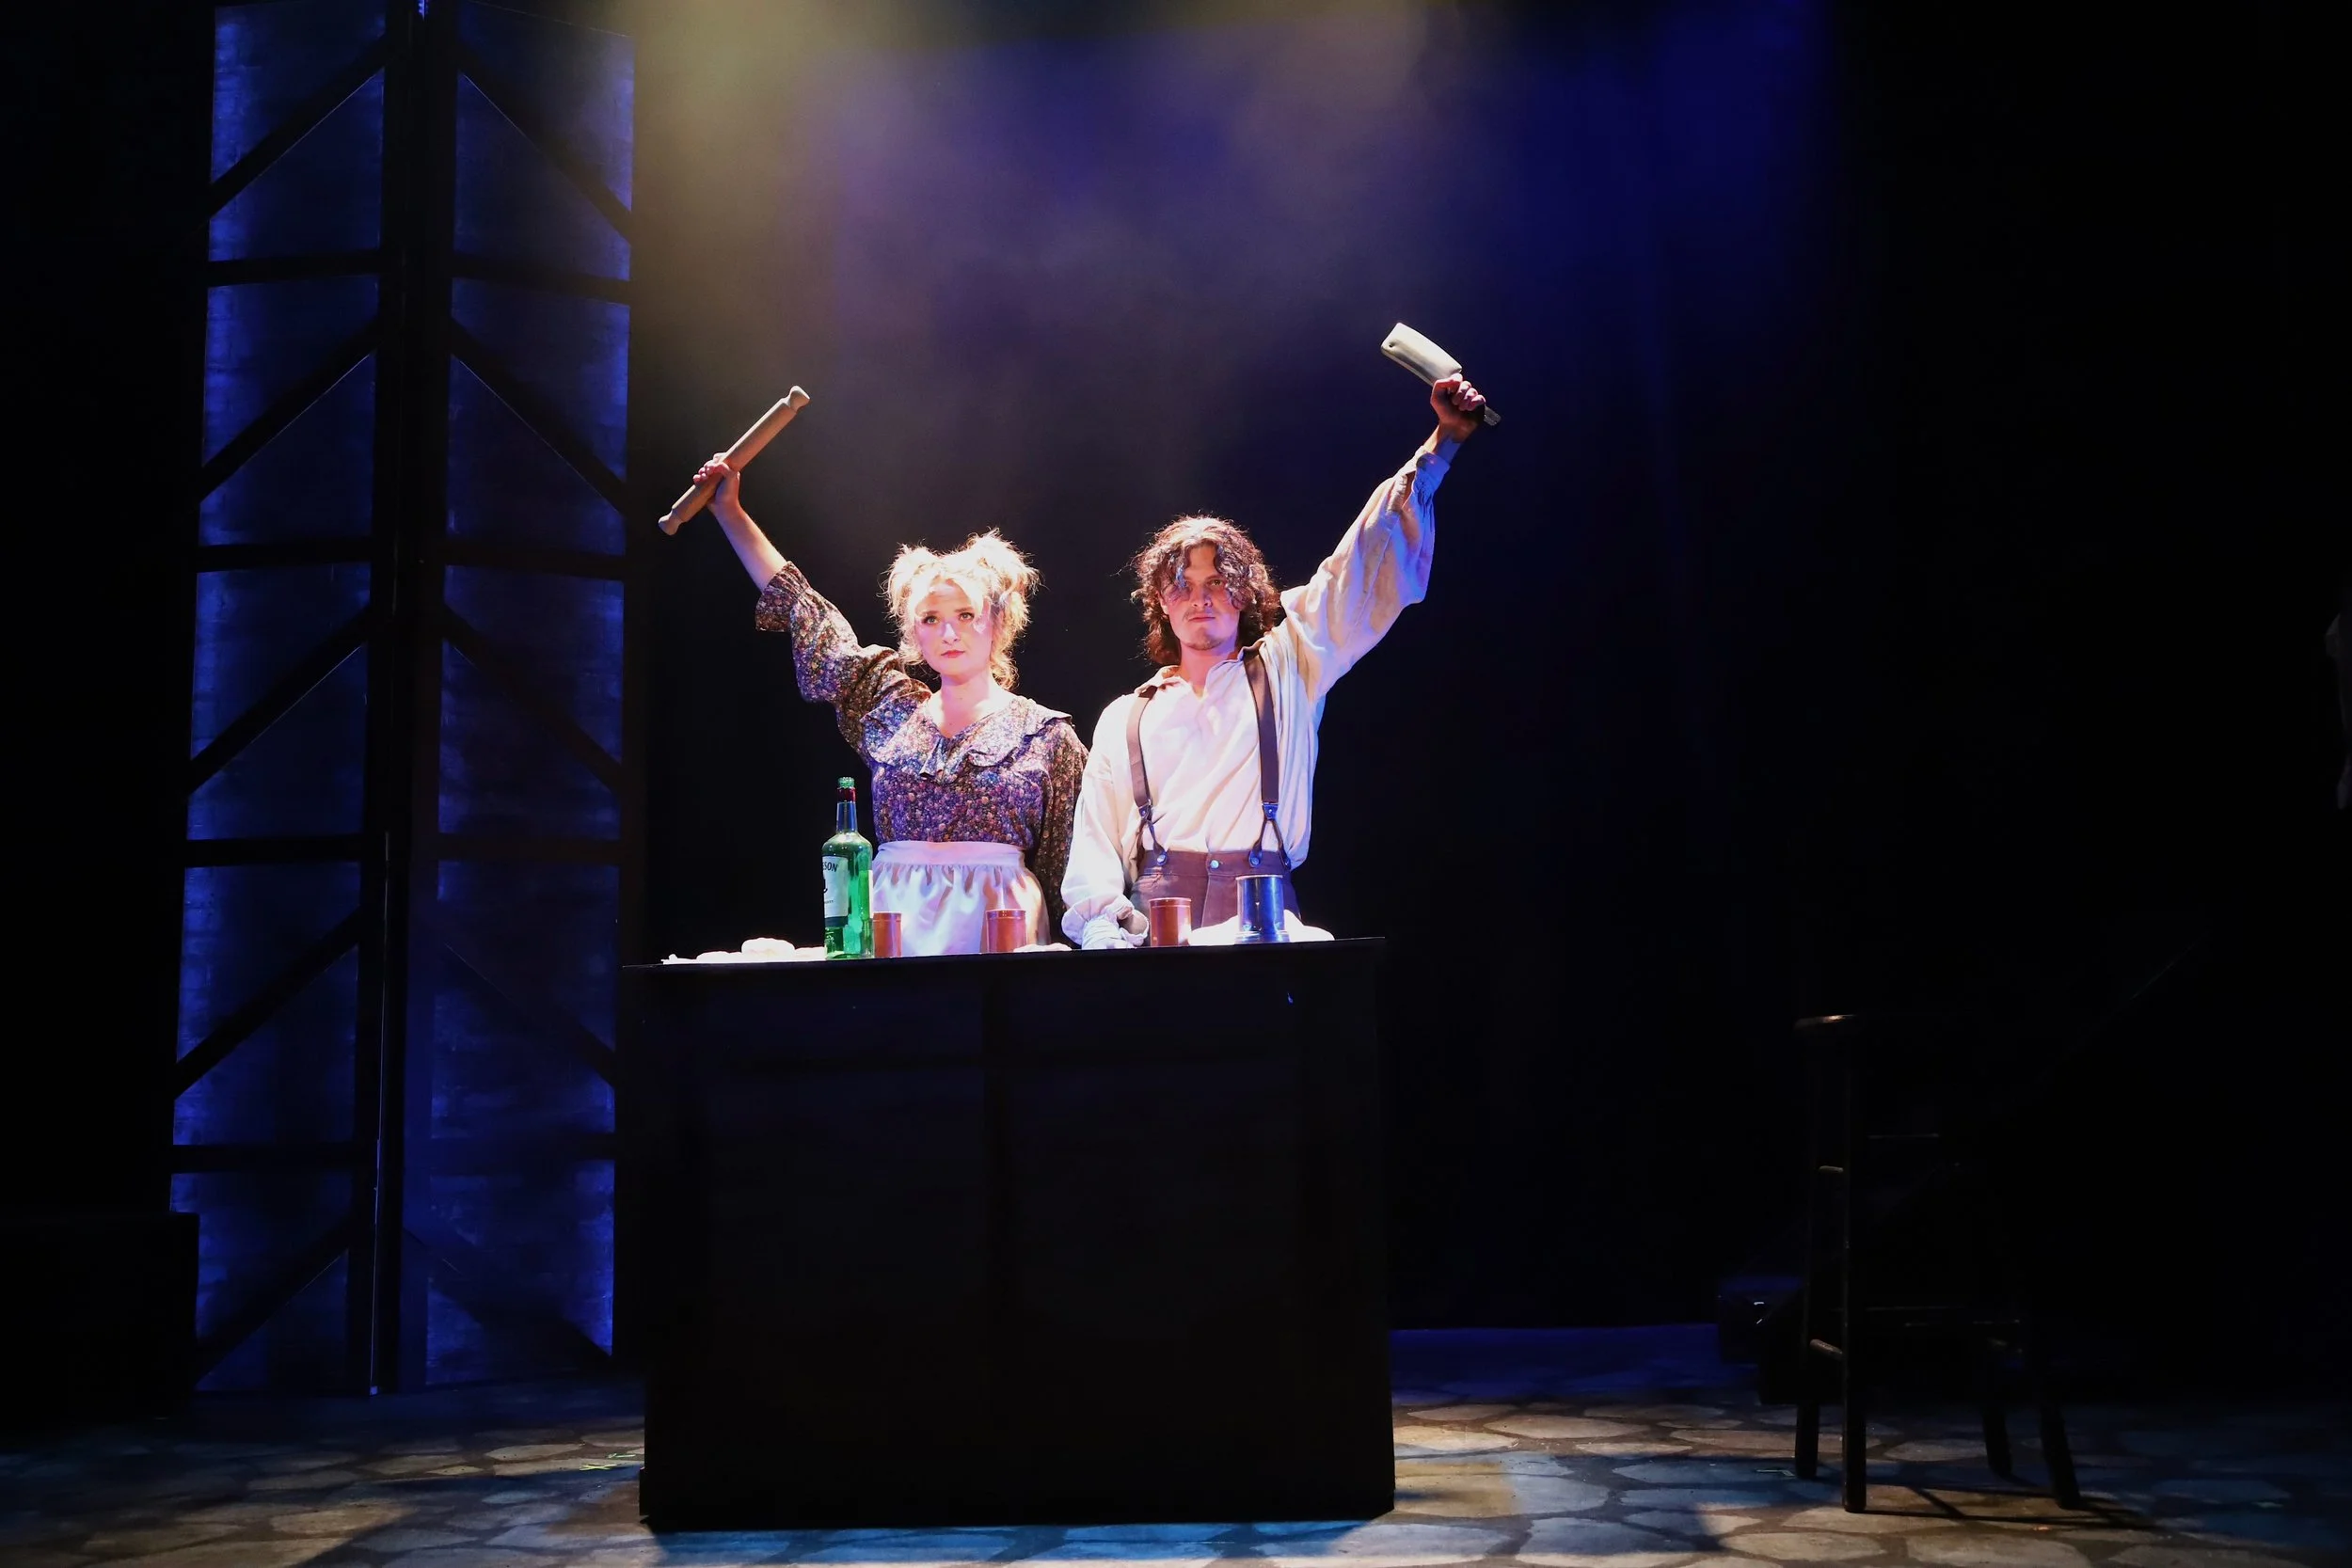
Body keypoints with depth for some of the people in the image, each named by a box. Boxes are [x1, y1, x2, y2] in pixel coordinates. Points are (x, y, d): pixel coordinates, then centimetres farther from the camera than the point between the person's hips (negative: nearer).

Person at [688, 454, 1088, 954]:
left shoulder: (1046, 735, 5)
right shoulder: (890, 709, 13)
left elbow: (1068, 870, 5)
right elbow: (804, 612, 17)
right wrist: (730, 513, 19)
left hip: (997, 930, -2)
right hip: (893, 925, 2)